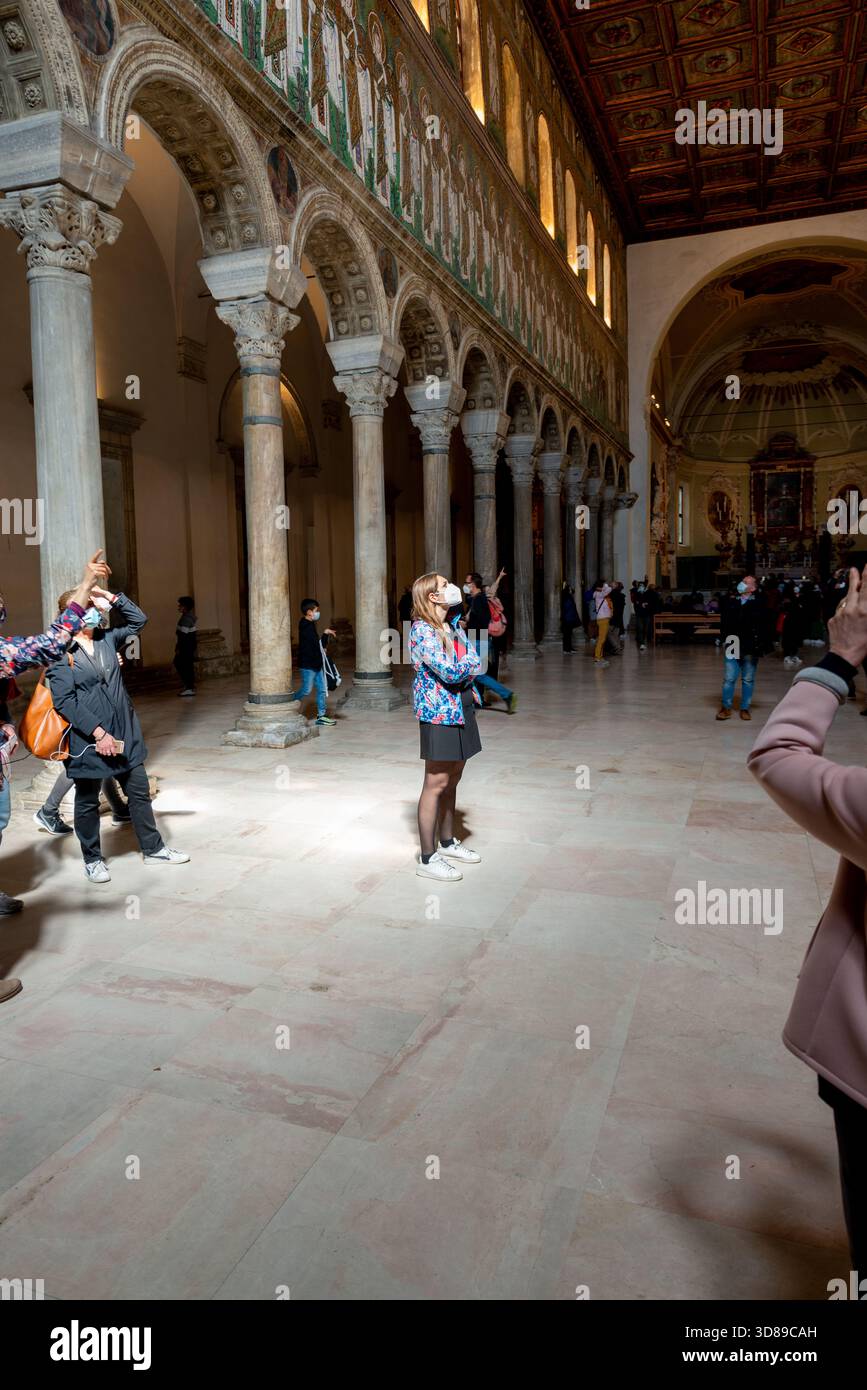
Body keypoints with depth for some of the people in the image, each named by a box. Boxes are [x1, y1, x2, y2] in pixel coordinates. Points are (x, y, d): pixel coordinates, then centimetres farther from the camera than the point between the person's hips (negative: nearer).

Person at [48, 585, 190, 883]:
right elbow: (64, 701, -18)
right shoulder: (61, 652, -12)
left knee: (139, 793, 13)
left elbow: (138, 620, 18)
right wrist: (98, 733, -22)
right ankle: (92, 860, 26)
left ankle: (153, 849, 27)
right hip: (86, 738, -6)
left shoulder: (107, 639, 7)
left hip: (123, 733, 6)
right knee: (87, 802, 11)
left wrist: (111, 598, 2)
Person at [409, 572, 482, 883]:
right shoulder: (422, 630, -17)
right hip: (438, 712, -9)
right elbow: (450, 672, -23)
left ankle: (447, 842, 31)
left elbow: (474, 663, 14)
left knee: (453, 778, 16)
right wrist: (472, 661, -5)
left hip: (460, 709, 9)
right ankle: (427, 858, 4)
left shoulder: (454, 627, 11)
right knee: (436, 783, -4)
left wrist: (464, 670, -7)